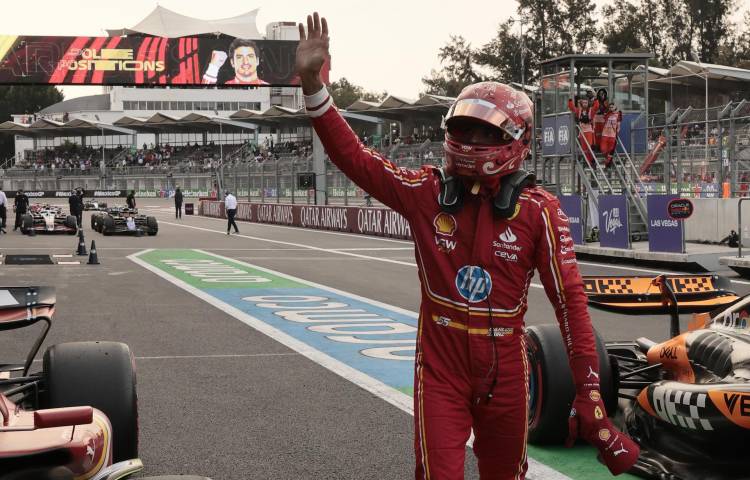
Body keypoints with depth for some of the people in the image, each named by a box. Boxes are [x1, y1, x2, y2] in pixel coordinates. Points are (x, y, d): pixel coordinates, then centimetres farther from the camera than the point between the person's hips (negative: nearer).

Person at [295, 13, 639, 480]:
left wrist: (589, 391, -9)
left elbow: (570, 299, -7)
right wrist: (312, 82, -17)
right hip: (440, 365, 0)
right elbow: (354, 156, -6)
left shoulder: (538, 210, -8)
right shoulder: (427, 192, -3)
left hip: (505, 367, 0)